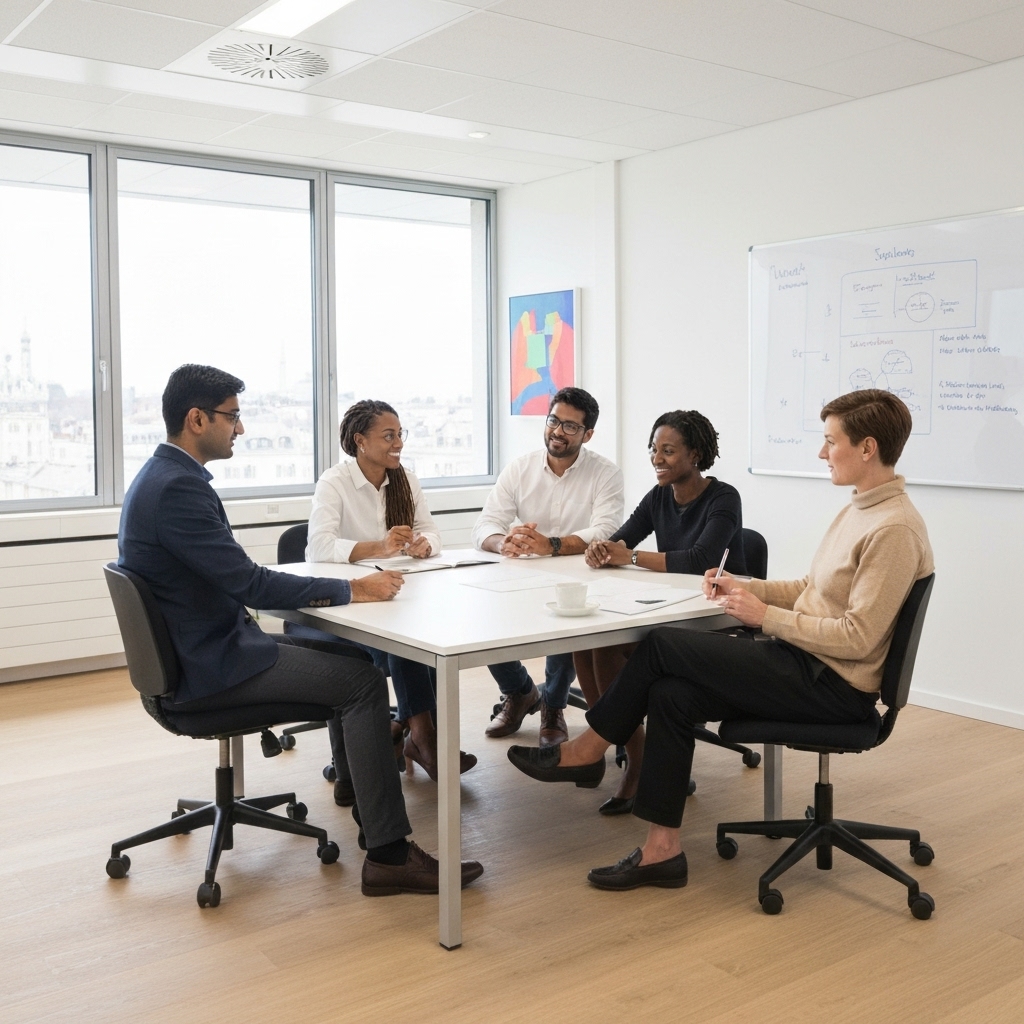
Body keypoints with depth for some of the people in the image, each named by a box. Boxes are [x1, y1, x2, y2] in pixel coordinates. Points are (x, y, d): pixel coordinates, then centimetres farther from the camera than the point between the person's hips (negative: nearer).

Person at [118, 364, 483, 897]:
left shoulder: (164, 477, 11)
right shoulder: (178, 487, -22)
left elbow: (236, 579, 14)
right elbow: (248, 582, -25)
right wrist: (352, 590, -17)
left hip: (201, 648, 10)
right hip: (208, 666, -10)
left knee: (342, 650, 16)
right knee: (363, 680, -11)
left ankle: (369, 814, 23)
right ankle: (388, 854, -8)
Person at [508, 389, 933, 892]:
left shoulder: (894, 529, -18)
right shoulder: (858, 511, 14)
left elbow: (856, 638, -22)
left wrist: (765, 615, -15)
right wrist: (746, 587, 4)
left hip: (832, 685, -9)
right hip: (805, 664, 9)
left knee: (663, 645, -11)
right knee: (670, 693, -9)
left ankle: (585, 751, 8)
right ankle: (661, 849, -4)